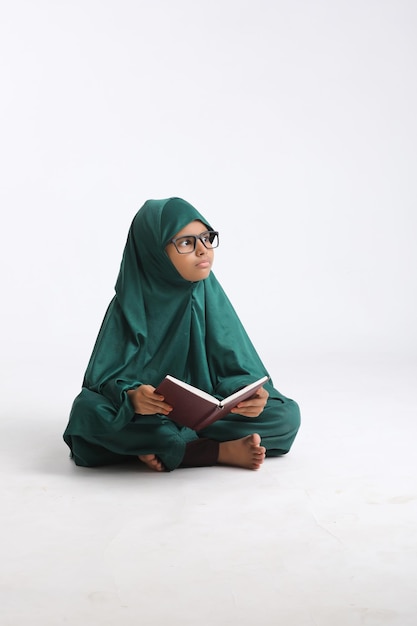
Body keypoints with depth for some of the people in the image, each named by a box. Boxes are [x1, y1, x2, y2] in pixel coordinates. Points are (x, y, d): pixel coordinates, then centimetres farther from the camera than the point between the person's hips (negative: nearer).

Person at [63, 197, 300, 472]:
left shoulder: (209, 294, -2)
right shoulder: (131, 300, -10)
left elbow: (234, 366, -7)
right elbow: (107, 374, -15)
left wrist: (252, 394, -30)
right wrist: (131, 397, -38)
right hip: (148, 415, -2)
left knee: (286, 414, -20)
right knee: (88, 411, -33)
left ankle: (165, 450, -25)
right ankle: (222, 451, -30)